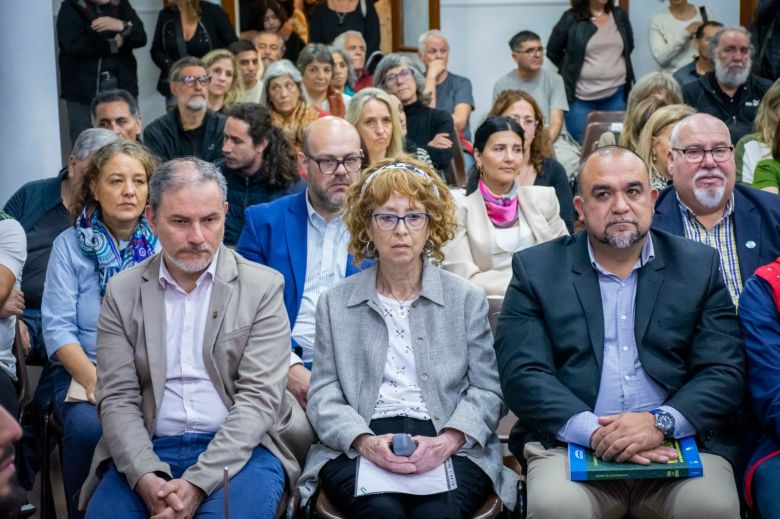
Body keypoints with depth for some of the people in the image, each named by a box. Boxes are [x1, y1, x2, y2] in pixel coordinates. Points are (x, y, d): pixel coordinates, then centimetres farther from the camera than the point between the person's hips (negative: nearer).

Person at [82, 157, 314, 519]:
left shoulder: (262, 287, 0)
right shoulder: (122, 293, 7)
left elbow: (259, 397, -7)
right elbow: (118, 398, 2)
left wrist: (198, 482, -18)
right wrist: (146, 476, -16)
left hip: (239, 448, -2)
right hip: (148, 452, 2)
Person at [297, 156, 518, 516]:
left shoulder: (466, 298, 13)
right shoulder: (336, 303, 15)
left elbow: (486, 390, 8)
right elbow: (324, 395, 7)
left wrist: (447, 441, -12)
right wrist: (366, 441, -13)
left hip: (451, 448, 0)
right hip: (358, 447, 0)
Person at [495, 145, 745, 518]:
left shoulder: (699, 266, 11)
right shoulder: (536, 269, 8)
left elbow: (725, 373, 3)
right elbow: (522, 374, -2)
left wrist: (661, 422, -16)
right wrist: (592, 430, -18)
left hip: (683, 442, 1)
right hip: (571, 444, 0)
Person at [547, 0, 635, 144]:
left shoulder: (620, 15, 7)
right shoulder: (571, 18, -4)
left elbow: (629, 46, 21)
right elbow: (553, 51, 4)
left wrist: (614, 63, 15)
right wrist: (571, 69, 7)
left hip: (616, 95, 3)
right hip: (581, 97, -3)